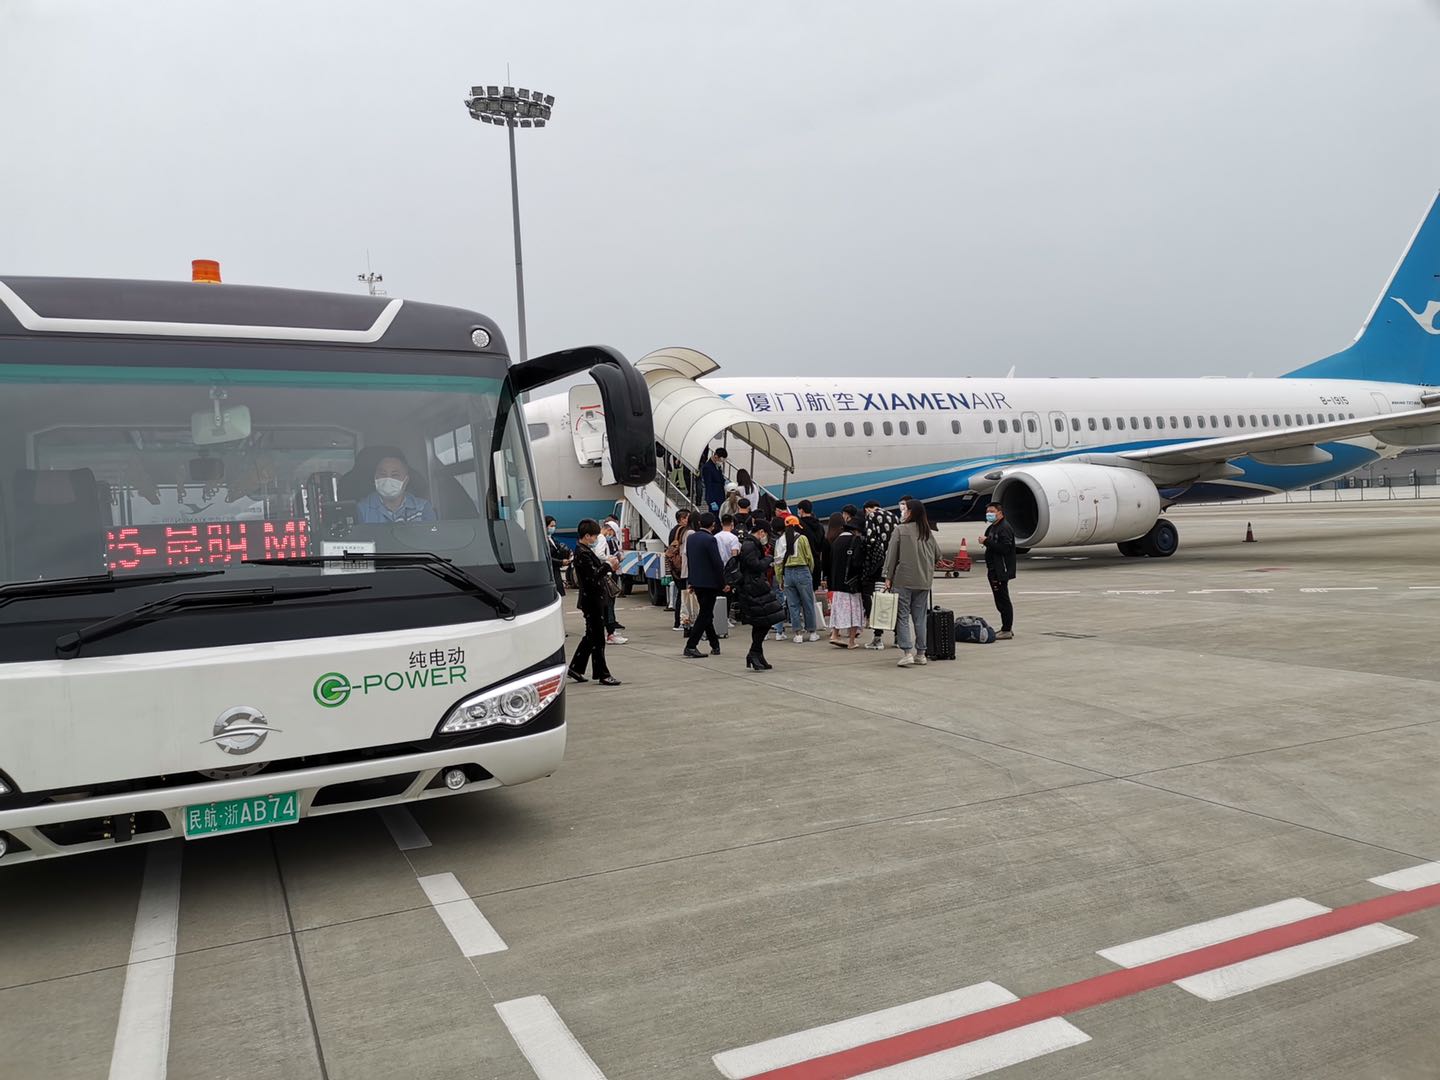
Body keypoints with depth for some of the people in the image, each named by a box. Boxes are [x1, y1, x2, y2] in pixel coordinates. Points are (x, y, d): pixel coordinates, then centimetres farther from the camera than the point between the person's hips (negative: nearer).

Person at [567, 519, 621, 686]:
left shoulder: (587, 551, 14)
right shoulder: (582, 553, -17)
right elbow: (593, 576, -24)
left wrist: (609, 566, 3)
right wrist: (608, 564, -16)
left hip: (594, 599, 10)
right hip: (592, 600, -10)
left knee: (591, 636, 17)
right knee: (597, 638, -3)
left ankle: (575, 668, 24)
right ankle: (602, 674, 3)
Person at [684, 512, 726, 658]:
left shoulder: (690, 537, 7)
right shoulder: (710, 540, -17)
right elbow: (717, 563, -17)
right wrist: (723, 584, -8)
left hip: (696, 581, 8)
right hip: (709, 582, -8)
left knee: (705, 614, 15)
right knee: (705, 615, -2)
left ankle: (715, 645, 23)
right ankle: (691, 646, -7)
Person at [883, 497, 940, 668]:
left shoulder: (900, 530, -9)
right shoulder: (928, 532, 5)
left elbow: (891, 555, -8)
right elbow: (937, 553, 12)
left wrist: (888, 577, -2)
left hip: (903, 580, -5)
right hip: (924, 581, 5)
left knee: (903, 616, 0)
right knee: (920, 618, 12)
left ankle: (907, 652, -9)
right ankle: (920, 653, 16)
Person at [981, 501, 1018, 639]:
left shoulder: (1005, 528, -13)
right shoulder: (991, 528, 18)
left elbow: (1004, 548, -25)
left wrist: (987, 541, -20)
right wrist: (989, 566, 10)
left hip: (1001, 571, -10)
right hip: (994, 570, 10)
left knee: (1003, 600, -7)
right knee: (1000, 601, 15)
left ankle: (1007, 630, -4)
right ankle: (1007, 628, 22)